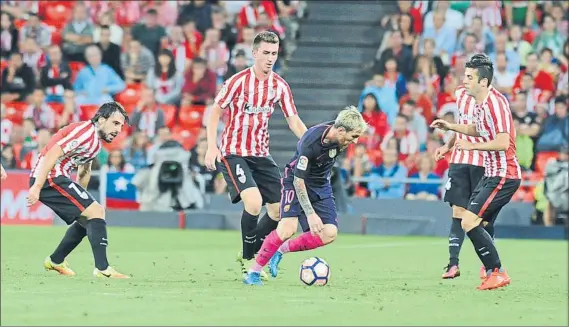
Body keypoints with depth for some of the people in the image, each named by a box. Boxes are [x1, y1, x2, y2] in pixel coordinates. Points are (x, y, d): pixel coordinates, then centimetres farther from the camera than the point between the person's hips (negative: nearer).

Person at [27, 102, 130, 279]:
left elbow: (84, 170, 30)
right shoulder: (86, 131, -15)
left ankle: (55, 261, 31)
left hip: (57, 179, 11)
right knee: (96, 212, -14)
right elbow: (52, 154, -23)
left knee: (87, 219, 20)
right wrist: (37, 187, -27)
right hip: (50, 178, -11)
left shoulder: (96, 141, 17)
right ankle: (102, 269, -18)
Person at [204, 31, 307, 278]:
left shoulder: (280, 86, 2)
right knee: (254, 201, -25)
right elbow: (215, 111, -6)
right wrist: (212, 146, -15)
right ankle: (248, 260, -6)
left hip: (261, 154, 6)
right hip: (233, 153, -6)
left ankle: (250, 255, 21)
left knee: (280, 209, 1)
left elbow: (294, 121, 6)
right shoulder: (238, 81, -12)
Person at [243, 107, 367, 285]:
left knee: (329, 234, -10)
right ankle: (254, 272, -11)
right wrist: (310, 214, -30)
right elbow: (299, 180, -28)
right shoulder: (311, 142, -33)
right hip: (297, 182, -6)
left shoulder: (341, 136, -14)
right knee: (288, 228, -25)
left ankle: (282, 250, 8)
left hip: (322, 185, 6)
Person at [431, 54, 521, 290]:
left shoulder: (495, 102, -20)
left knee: (469, 222, -15)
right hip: (491, 173, 10)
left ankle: (497, 273, -10)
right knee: (477, 225, 12)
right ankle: (493, 272, 19)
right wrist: (450, 126, 21)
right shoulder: (479, 102, 10)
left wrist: (471, 146, -19)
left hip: (503, 175, -10)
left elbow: (503, 142, -28)